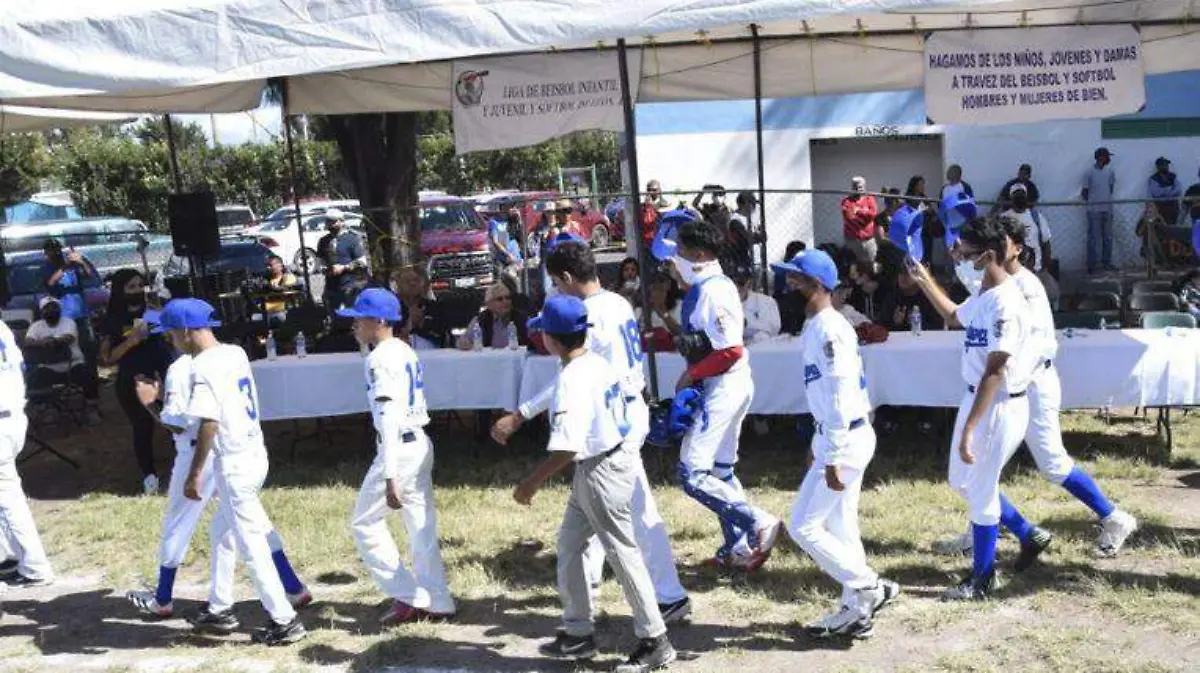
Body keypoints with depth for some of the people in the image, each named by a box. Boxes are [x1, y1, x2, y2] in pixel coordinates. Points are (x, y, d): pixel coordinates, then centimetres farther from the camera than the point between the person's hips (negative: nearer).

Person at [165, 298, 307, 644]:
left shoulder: (203, 366, -17)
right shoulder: (236, 353, 9)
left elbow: (209, 423, -22)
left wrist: (195, 473, -16)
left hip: (234, 463, -9)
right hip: (256, 453, 9)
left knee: (252, 545, -1)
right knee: (222, 531, 24)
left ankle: (285, 621, 3)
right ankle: (219, 606, 35)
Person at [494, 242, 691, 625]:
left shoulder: (589, 316, -20)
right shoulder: (618, 303, 9)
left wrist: (518, 417, -24)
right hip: (629, 407, 10)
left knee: (637, 510, -4)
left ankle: (670, 597, 2)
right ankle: (587, 577, 36)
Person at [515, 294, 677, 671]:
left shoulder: (572, 379, -22)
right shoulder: (599, 364, 5)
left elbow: (567, 446, -28)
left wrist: (533, 482, -19)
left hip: (601, 471, -10)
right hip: (604, 462, 10)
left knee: (623, 554, 0)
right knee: (569, 544, 18)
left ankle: (655, 642, 12)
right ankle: (578, 633, 27)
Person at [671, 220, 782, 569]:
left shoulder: (712, 292, -19)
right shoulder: (710, 287, 11)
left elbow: (731, 350, -26)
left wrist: (691, 374, -16)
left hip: (722, 389, -11)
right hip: (726, 387, 11)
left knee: (692, 473, -10)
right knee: (720, 470, 17)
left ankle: (760, 523, -9)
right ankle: (739, 547, 24)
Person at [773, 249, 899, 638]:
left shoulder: (829, 330, -19)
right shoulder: (817, 326, 12)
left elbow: (839, 398, -23)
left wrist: (832, 460, -23)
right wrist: (817, 443, 24)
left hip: (846, 440, -10)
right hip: (833, 437, 10)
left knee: (804, 527, -5)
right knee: (840, 527, 15)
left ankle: (871, 587, 5)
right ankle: (855, 610, 24)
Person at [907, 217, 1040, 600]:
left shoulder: (1005, 304, -24)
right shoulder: (982, 294, 6)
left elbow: (994, 373, -27)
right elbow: (955, 317, 29)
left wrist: (968, 429, -29)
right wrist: (924, 281, 23)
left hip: (1000, 407, -10)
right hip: (977, 397, 10)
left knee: (981, 492, 2)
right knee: (962, 482, 21)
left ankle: (981, 580, 19)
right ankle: (1030, 537, 37)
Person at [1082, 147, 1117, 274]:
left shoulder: (1110, 171, 5)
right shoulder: (1089, 173, -9)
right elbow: (1084, 192, -3)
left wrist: (1107, 199, 14)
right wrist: (1092, 201, 3)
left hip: (1108, 209, 5)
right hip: (1094, 210, -5)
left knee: (1108, 237, 9)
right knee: (1094, 238, -2)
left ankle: (1107, 263, 17)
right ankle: (1092, 265, 3)